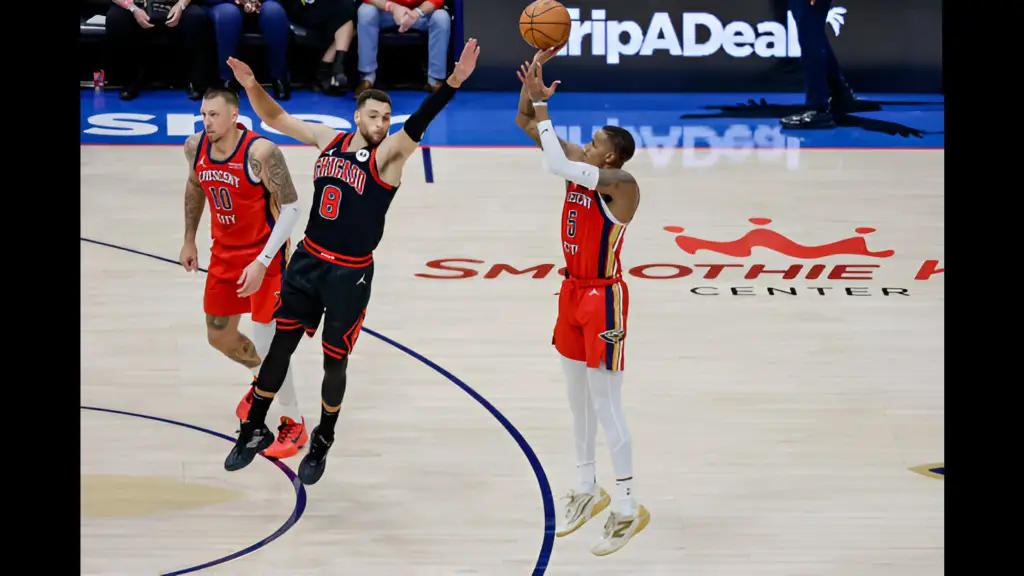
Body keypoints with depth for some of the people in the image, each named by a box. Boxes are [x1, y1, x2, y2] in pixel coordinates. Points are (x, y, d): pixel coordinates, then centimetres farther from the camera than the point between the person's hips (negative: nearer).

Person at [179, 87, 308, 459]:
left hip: (265, 256, -7)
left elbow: (291, 207, -22)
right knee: (219, 337, 15)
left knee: (267, 340, -7)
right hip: (224, 255, 7)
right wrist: (189, 240, 17)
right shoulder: (196, 147, -7)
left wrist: (262, 262, -27)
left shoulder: (260, 153, -27)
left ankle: (294, 425, 10)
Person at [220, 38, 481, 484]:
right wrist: (252, 85, -9)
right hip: (307, 261, 4)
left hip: (350, 274, -4)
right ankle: (255, 430, 27)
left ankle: (322, 442, 29)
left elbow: (418, 124, -31)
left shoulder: (388, 155, -13)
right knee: (281, 344, 11)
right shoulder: (329, 139, 1)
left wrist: (453, 83, -47)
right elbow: (276, 118, 8)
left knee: (334, 361, 7)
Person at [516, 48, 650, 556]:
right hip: (573, 291, 9)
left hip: (602, 299, -9)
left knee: (605, 405, -3)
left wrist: (542, 105, -26)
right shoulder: (579, 164, 0)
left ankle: (628, 508, 7)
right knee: (579, 397, 17)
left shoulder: (621, 184, -23)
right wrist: (533, 80, -13)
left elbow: (555, 166, -36)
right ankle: (586, 490, 31)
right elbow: (526, 123, 4)